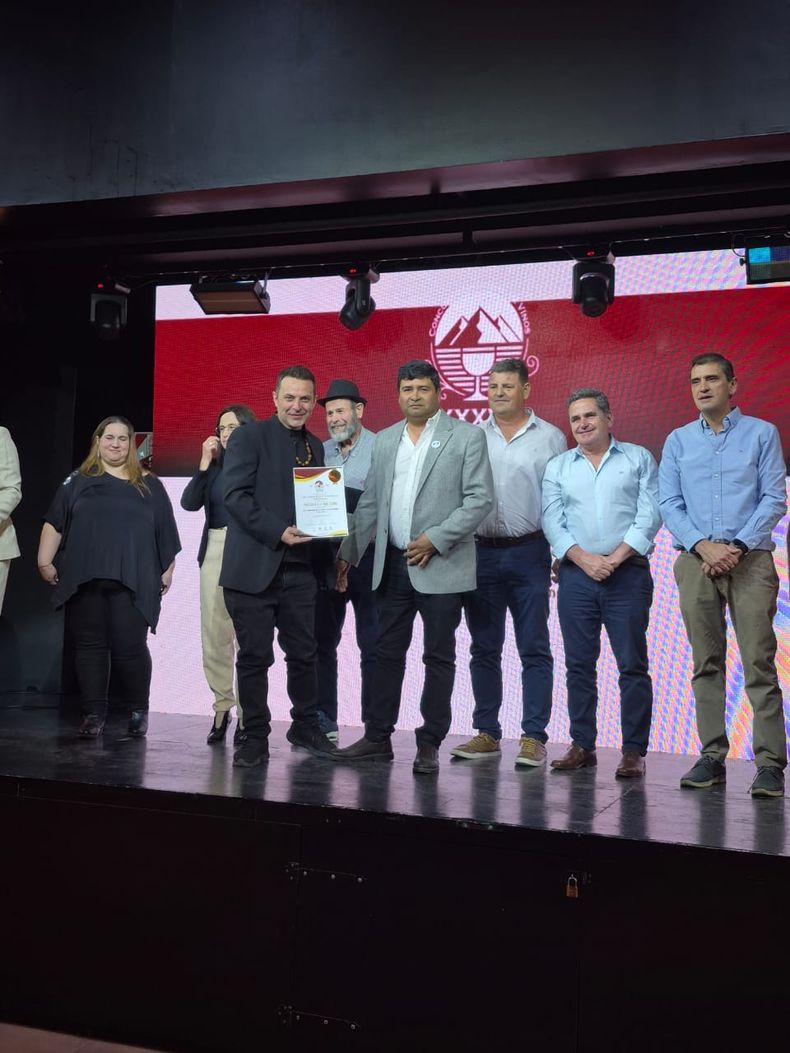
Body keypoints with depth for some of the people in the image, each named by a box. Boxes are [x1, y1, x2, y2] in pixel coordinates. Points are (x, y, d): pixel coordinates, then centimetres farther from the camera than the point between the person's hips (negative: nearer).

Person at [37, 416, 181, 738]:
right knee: (89, 646, 3)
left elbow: (165, 533, 11)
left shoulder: (149, 486, 12)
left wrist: (167, 571, 7)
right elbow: (54, 523, 9)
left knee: (129, 647, -8)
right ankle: (93, 714, 11)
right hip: (84, 578, 1)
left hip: (131, 581, -1)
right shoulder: (78, 481, 12)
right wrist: (45, 561, 1)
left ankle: (139, 710, 11)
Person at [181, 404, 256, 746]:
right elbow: (189, 503, 0)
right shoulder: (214, 467, 14)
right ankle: (222, 705, 15)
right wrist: (204, 463, -4)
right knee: (214, 634, 4)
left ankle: (246, 713, 3)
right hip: (215, 549, 5)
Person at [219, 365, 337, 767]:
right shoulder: (249, 437, -2)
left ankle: (305, 726, 27)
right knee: (255, 656, 2)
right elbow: (236, 496, -12)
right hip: (254, 566, -5)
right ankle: (255, 737, 14)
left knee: (304, 653, 10)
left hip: (300, 568, 5)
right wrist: (278, 532, -20)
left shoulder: (315, 446, 16)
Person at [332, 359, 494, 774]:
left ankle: (430, 743, 11)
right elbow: (370, 504, 14)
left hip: (441, 565, -4)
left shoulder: (467, 436, -2)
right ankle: (377, 737, 18)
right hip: (392, 564, 5)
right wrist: (347, 553, 8)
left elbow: (480, 499, -8)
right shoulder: (385, 441, 13)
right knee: (387, 652, 9)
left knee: (438, 657, 3)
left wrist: (436, 539, -15)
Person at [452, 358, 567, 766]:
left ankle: (533, 737, 4)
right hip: (481, 553, 3)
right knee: (484, 648, 8)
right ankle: (486, 733, 16)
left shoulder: (550, 437, 3)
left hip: (529, 553, -2)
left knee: (534, 649, 0)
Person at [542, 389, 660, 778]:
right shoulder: (558, 467, 13)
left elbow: (649, 516, -2)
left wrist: (615, 558, -12)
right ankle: (582, 745, 12)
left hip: (628, 574, -2)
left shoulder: (638, 459, 7)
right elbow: (552, 522, 4)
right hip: (576, 576, 3)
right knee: (579, 665, 5)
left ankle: (634, 751, 2)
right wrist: (584, 559, -10)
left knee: (632, 665, -3)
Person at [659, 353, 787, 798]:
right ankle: (712, 757, 9)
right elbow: (670, 503, 7)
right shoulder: (678, 440, 13)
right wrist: (703, 546, -9)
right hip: (695, 561, 3)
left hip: (750, 559, -2)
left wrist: (738, 546, -11)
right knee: (706, 664, 4)